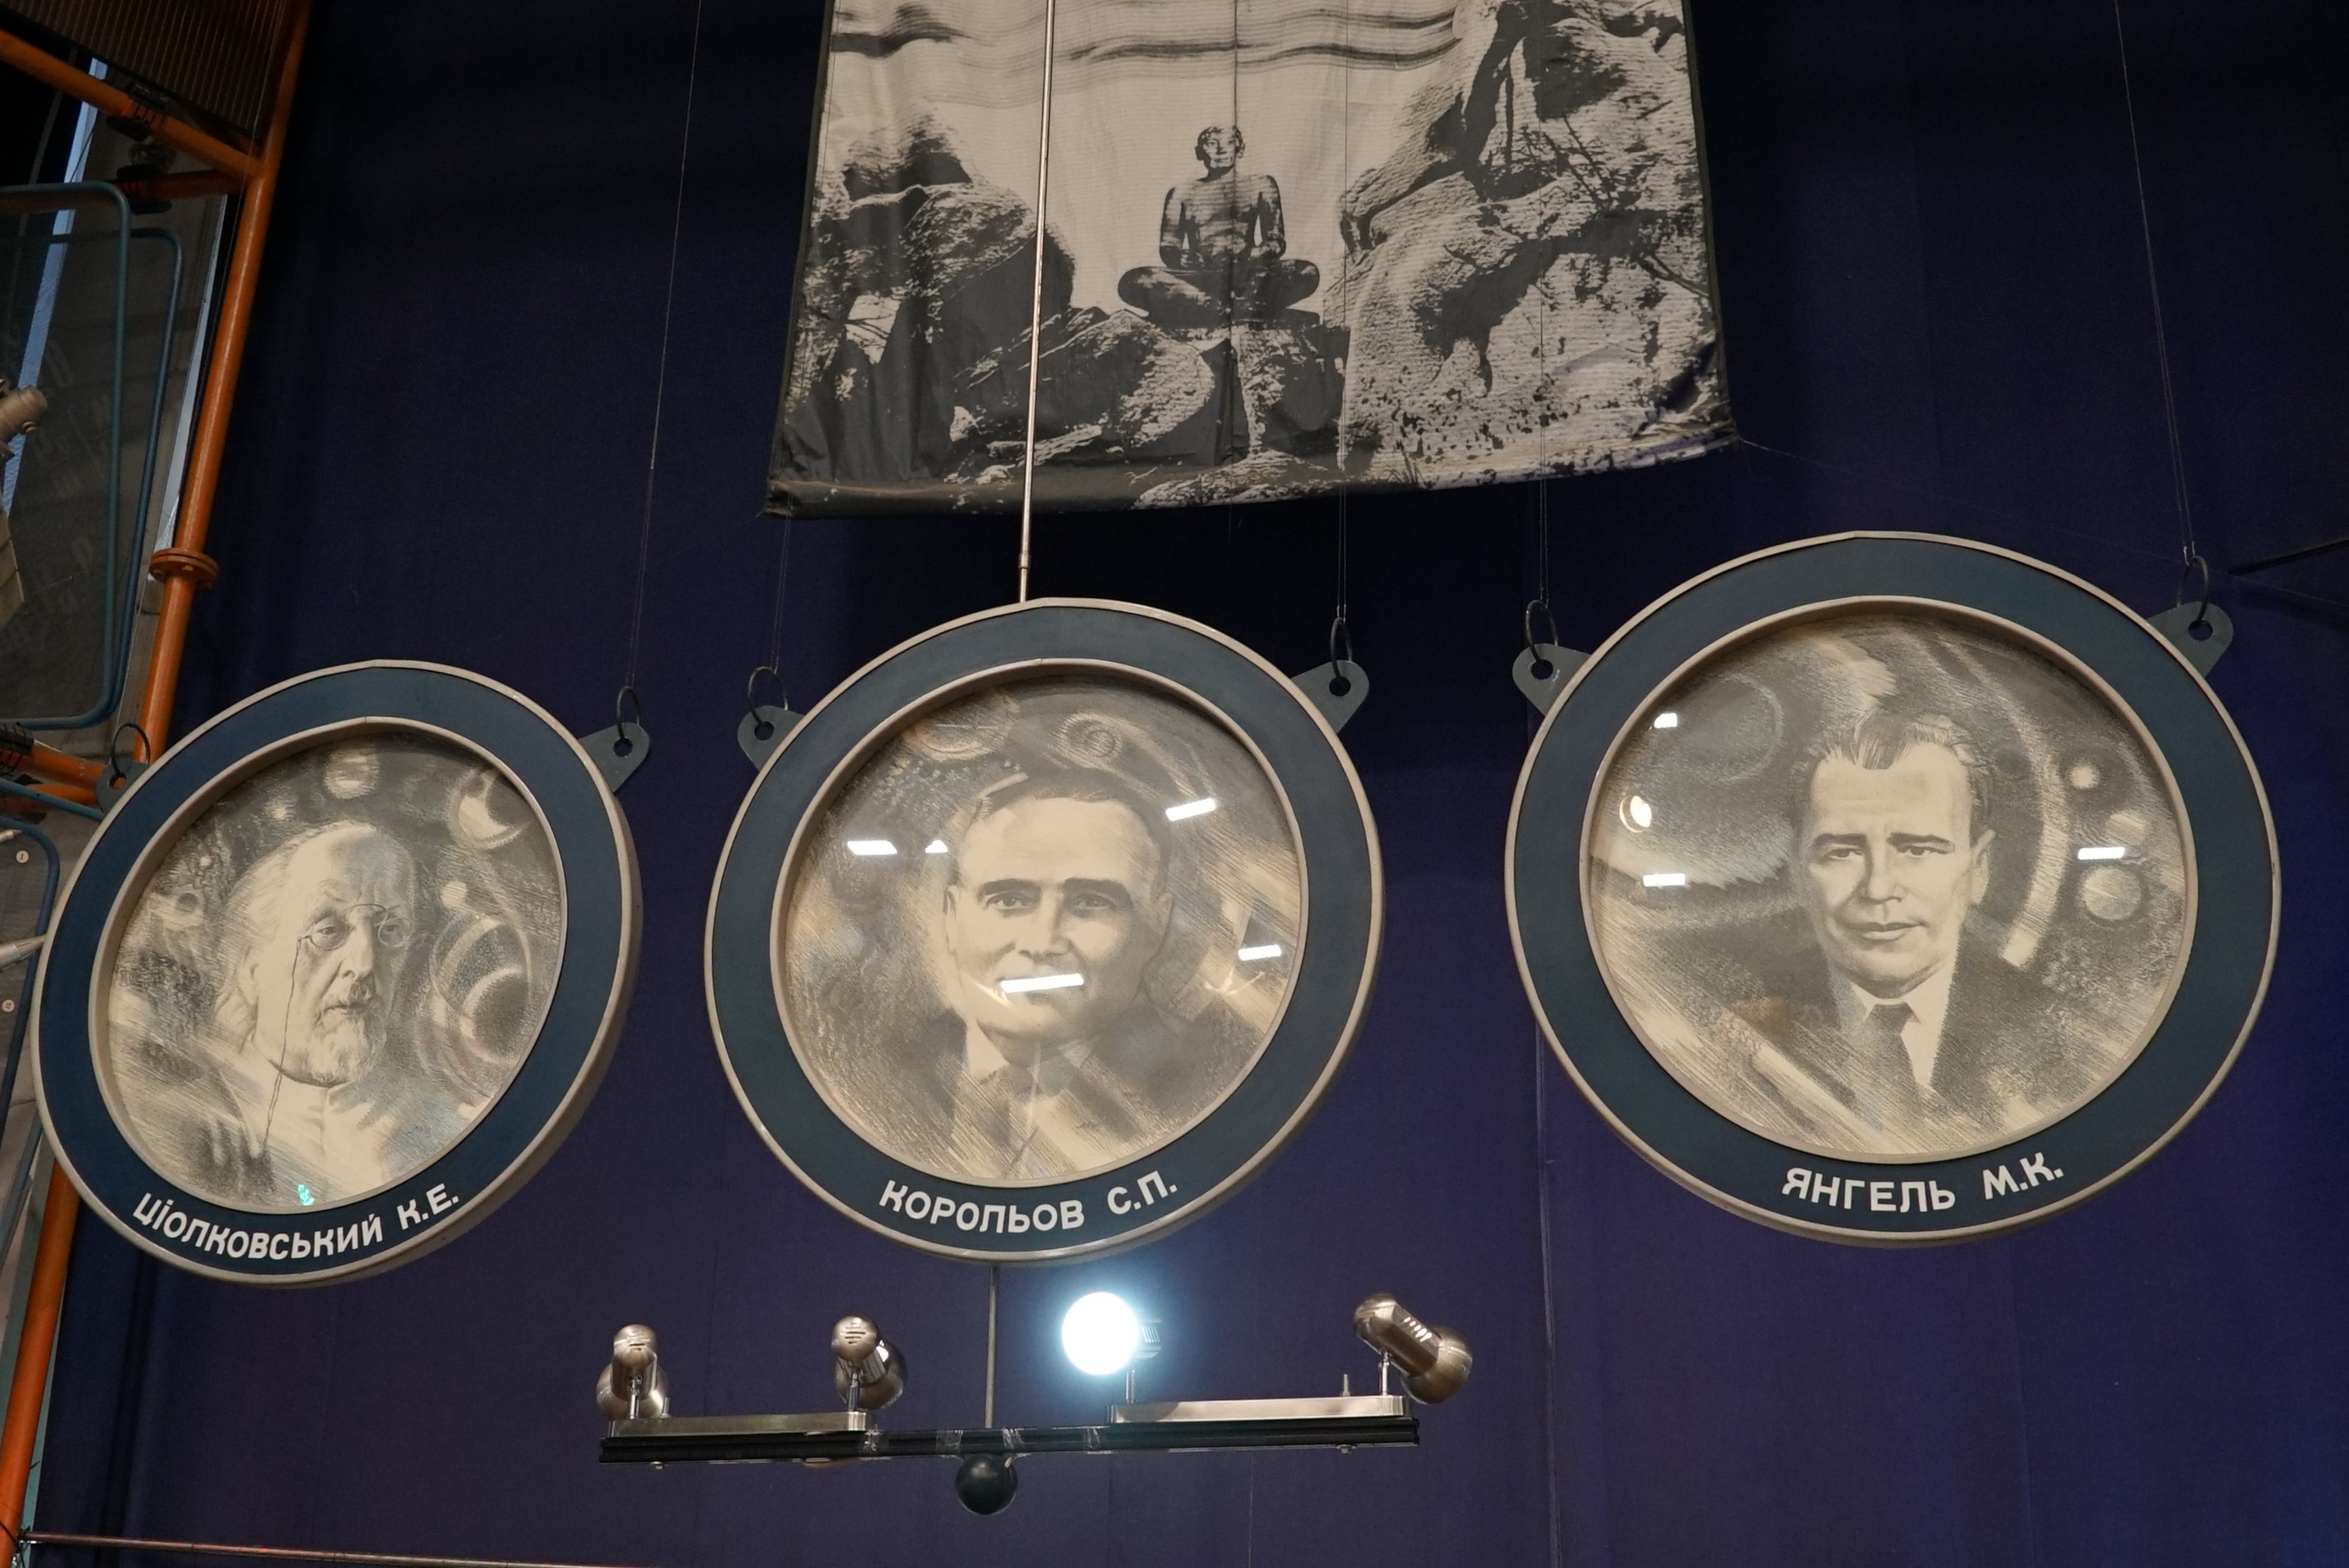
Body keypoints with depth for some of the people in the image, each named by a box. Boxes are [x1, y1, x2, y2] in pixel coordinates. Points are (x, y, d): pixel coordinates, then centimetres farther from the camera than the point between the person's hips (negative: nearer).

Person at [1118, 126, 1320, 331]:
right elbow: (1167, 248, 11)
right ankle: (1243, 312, -33)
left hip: (1250, 276, -1)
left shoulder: (1260, 185, 16)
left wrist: (1253, 258, -16)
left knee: (1308, 273, -29)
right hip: (1200, 279, 1)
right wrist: (1189, 261, -14)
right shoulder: (1183, 193, 17)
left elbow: (1277, 242, 8)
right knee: (1131, 282, -28)